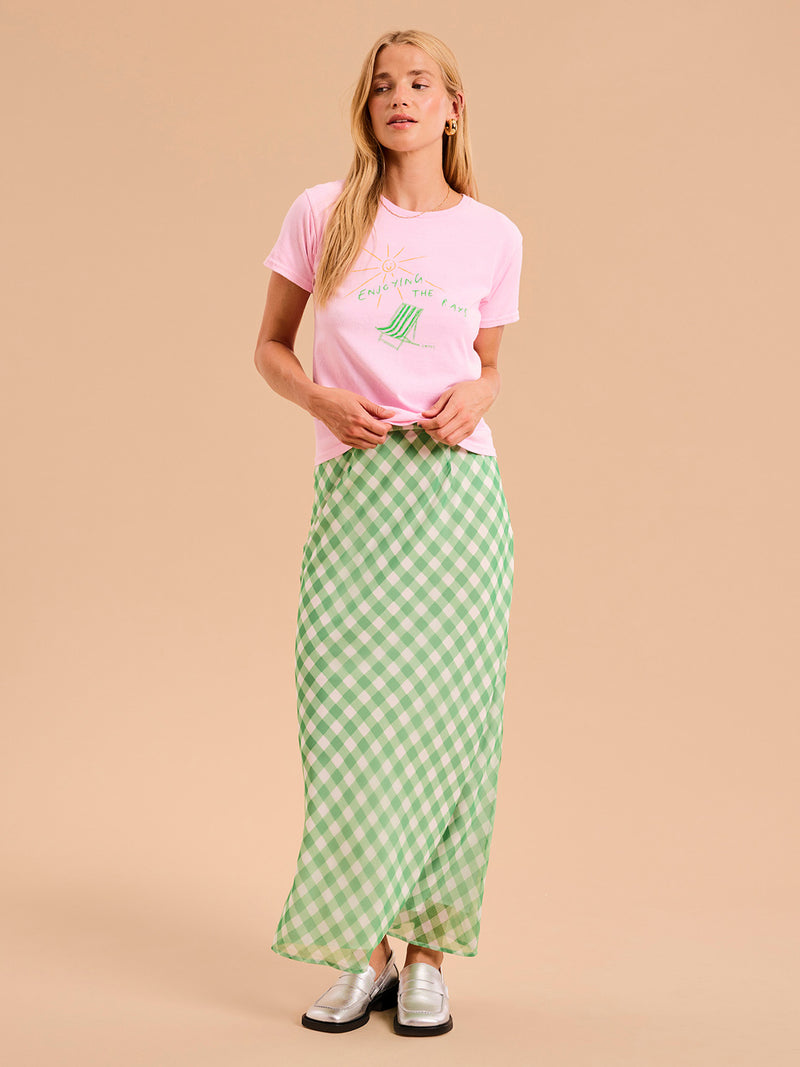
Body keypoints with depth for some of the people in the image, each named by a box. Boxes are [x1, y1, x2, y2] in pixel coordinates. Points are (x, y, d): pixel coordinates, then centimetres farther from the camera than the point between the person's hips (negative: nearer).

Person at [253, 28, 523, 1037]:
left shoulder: (493, 236, 8)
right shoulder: (320, 214, 5)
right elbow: (269, 347, 12)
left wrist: (474, 398, -4)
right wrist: (321, 398, -8)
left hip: (457, 489, 1)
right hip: (353, 492, 0)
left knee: (445, 715, 1)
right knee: (348, 713, -2)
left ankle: (428, 953, 14)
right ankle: (361, 952, 14)